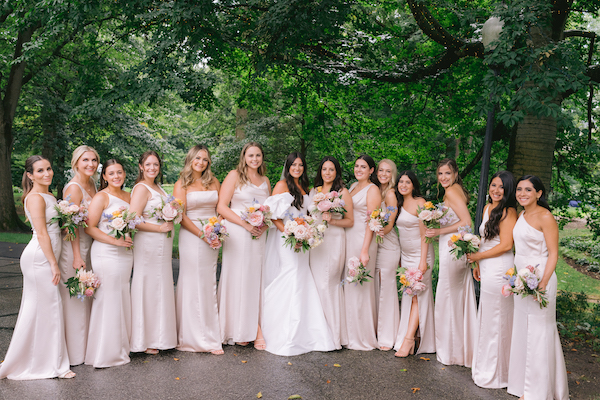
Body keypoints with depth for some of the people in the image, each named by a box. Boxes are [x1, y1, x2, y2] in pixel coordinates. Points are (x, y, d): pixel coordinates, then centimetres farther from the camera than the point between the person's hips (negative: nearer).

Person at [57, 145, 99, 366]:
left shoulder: (91, 184, 10)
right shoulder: (73, 187, -16)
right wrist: (77, 256, -21)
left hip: (88, 245, 9)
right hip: (73, 247, -9)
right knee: (74, 299, 0)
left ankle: (85, 345, 28)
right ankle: (74, 353, 10)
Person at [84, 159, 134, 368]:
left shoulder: (128, 196, 13)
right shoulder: (101, 197, -7)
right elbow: (90, 227, -13)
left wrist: (132, 252, 12)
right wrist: (115, 241, -19)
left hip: (125, 254, 7)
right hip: (106, 254, -7)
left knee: (122, 300, 10)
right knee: (107, 300, -4)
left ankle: (120, 348, 22)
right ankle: (104, 353, 8)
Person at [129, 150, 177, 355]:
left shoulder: (158, 188, 15)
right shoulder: (141, 188, -12)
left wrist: (172, 220, 9)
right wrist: (160, 227, -18)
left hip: (163, 245, 9)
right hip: (148, 244, -9)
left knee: (161, 289, 13)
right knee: (147, 289, -2)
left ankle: (158, 335, 24)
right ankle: (145, 341, 8)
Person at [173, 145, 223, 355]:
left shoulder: (213, 182, 12)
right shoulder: (181, 184, 0)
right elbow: (181, 215, -6)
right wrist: (203, 235, -13)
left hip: (213, 238, 4)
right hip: (191, 237, -4)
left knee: (209, 286, 8)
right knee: (192, 284, -2)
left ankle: (211, 337, 16)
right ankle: (193, 337, 8)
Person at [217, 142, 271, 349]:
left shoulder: (265, 180, 16)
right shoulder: (235, 176, 0)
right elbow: (221, 207, -7)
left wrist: (265, 224, 0)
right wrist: (245, 224, -15)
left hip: (259, 236, 5)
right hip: (238, 236, -5)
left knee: (255, 280, 4)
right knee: (237, 279, -3)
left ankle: (254, 330, 10)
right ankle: (237, 330, 4)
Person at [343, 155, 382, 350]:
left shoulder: (373, 189, -7)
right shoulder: (353, 186, 16)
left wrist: (365, 250, -18)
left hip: (363, 239, -7)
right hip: (347, 238, 7)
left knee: (360, 286, -3)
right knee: (348, 285, 9)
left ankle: (363, 337, 8)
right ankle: (350, 333, 20)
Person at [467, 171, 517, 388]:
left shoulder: (508, 212, -13)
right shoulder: (488, 208, 13)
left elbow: (506, 245, -18)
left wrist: (476, 256, -11)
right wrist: (478, 264, 18)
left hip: (499, 269, -9)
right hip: (488, 270, 9)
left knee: (495, 320, 3)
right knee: (487, 318, 15)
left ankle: (493, 374, 17)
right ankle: (486, 368, 27)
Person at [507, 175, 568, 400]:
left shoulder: (545, 217, -12)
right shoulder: (521, 216, 11)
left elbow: (553, 254, -15)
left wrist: (543, 283, -24)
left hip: (539, 278, -8)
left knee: (538, 331, 1)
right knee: (522, 329, 13)